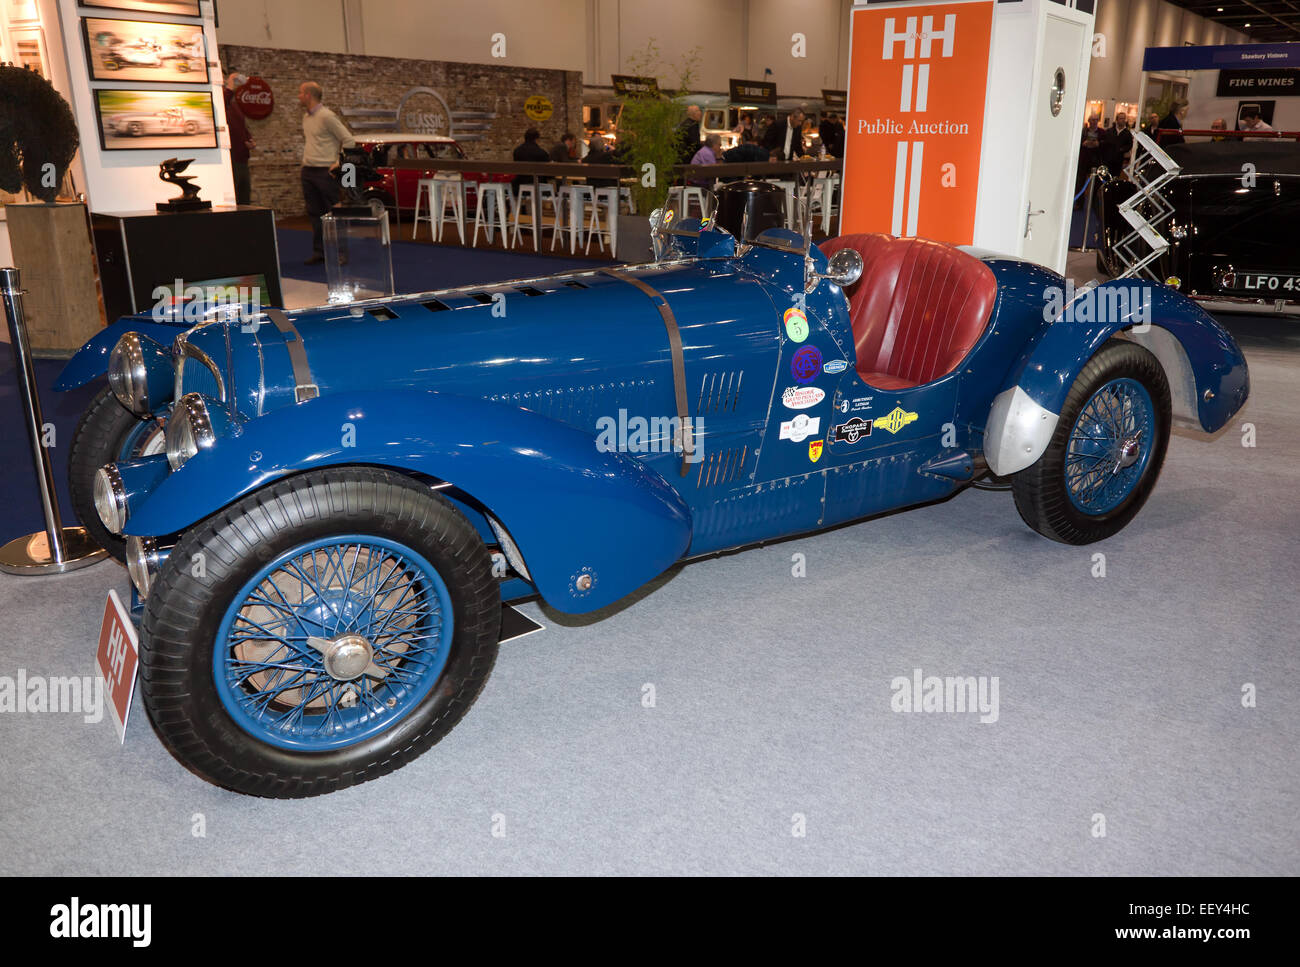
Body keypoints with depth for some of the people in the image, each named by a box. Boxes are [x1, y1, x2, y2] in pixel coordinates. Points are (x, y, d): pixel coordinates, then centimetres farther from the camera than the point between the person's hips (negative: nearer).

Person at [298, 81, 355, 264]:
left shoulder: (326, 116, -12)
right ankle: (319, 252, 14)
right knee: (315, 214, 9)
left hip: (325, 172, -8)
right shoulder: (306, 116, 14)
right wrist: (305, 159, 19)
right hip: (308, 172, 8)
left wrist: (339, 162, -13)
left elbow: (349, 140, -13)